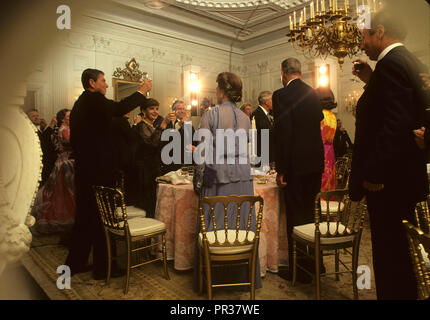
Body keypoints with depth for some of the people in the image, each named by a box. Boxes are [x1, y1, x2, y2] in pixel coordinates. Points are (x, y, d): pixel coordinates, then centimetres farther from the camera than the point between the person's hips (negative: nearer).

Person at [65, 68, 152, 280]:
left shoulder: (79, 103, 18)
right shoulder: (93, 100, -11)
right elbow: (119, 108, -27)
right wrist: (142, 91, -14)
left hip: (84, 170, 10)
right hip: (98, 170, -10)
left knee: (84, 217, 17)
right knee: (101, 218, -1)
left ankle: (75, 263, 29)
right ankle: (102, 267, 11)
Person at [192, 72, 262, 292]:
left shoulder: (211, 114, -5)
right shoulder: (245, 118, 9)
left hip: (218, 176, -4)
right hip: (242, 176, 5)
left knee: (214, 225, 5)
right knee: (242, 225, 9)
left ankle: (212, 276, 16)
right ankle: (242, 276, 22)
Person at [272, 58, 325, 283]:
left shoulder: (281, 95, -12)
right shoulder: (313, 94, 9)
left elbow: (282, 133, -17)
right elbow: (318, 121, 15)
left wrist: (280, 169, -14)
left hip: (295, 164, -7)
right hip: (315, 162, 7)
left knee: (295, 216, 2)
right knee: (310, 212, 18)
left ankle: (299, 270, 13)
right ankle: (313, 262, 33)